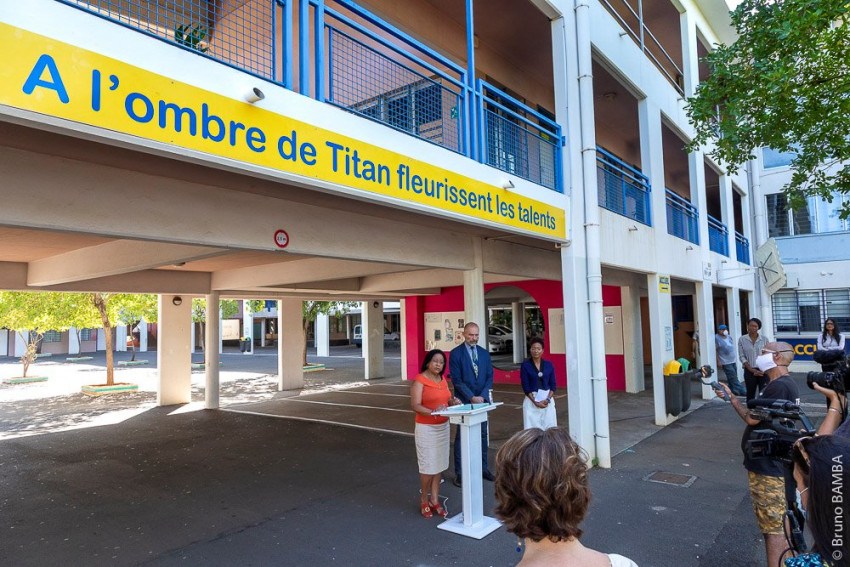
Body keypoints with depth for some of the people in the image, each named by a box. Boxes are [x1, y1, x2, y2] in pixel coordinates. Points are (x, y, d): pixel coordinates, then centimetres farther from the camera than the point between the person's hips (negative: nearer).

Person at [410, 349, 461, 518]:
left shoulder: (442, 380, 11)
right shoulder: (419, 381, -11)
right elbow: (415, 406, -18)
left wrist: (453, 402, -2)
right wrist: (432, 412, -32)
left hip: (443, 427, 6)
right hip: (426, 428, -6)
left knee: (439, 465, 8)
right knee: (428, 467, -1)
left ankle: (435, 500, 20)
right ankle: (424, 501, 18)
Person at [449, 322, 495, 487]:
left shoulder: (484, 353, 8)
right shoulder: (455, 353, -7)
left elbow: (489, 376, 6)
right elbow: (456, 379, -11)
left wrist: (483, 396, -7)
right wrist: (471, 397, -15)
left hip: (482, 399, 5)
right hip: (464, 401, -4)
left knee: (482, 435, 12)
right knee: (461, 436, 1)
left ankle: (483, 468, 24)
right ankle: (459, 472, 9)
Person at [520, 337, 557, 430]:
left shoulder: (549, 365, 5)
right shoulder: (525, 365, -4)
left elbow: (553, 385, 6)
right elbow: (525, 386, -6)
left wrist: (548, 399, -9)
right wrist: (535, 402, -12)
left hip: (548, 399, 3)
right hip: (532, 399, -3)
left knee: (549, 427, 3)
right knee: (532, 428, -4)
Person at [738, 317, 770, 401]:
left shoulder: (764, 339, 2)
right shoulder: (742, 340, 1)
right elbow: (742, 357, -1)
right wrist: (751, 370, -9)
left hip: (763, 371, 0)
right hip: (749, 371, 0)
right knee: (750, 394, 6)